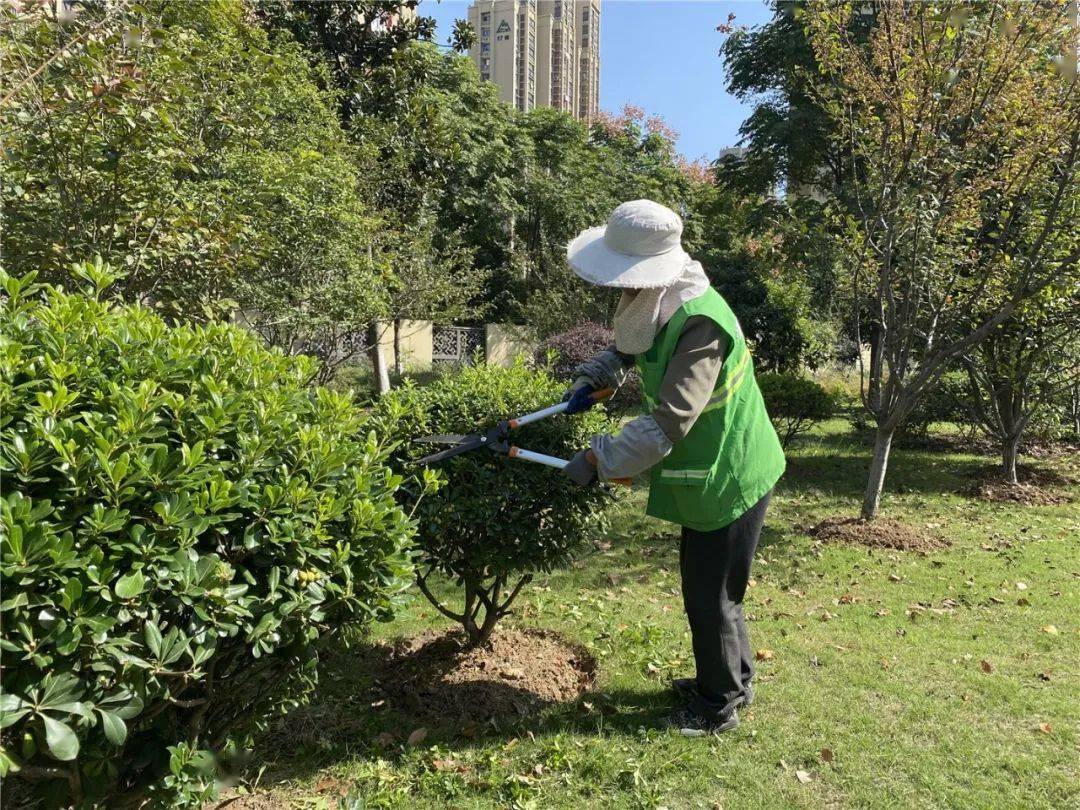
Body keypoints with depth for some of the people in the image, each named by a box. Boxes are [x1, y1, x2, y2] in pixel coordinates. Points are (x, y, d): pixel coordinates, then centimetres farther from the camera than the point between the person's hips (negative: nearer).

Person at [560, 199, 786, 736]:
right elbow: (629, 347, 22)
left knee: (710, 597, 7)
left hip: (727, 479, -10)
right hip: (712, 475, 10)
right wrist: (591, 379, 4)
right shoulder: (661, 307, 0)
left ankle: (718, 706, 28)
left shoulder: (700, 325, -30)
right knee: (712, 588, 24)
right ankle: (732, 679, 44)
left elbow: (667, 423, -35)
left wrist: (598, 459, -28)